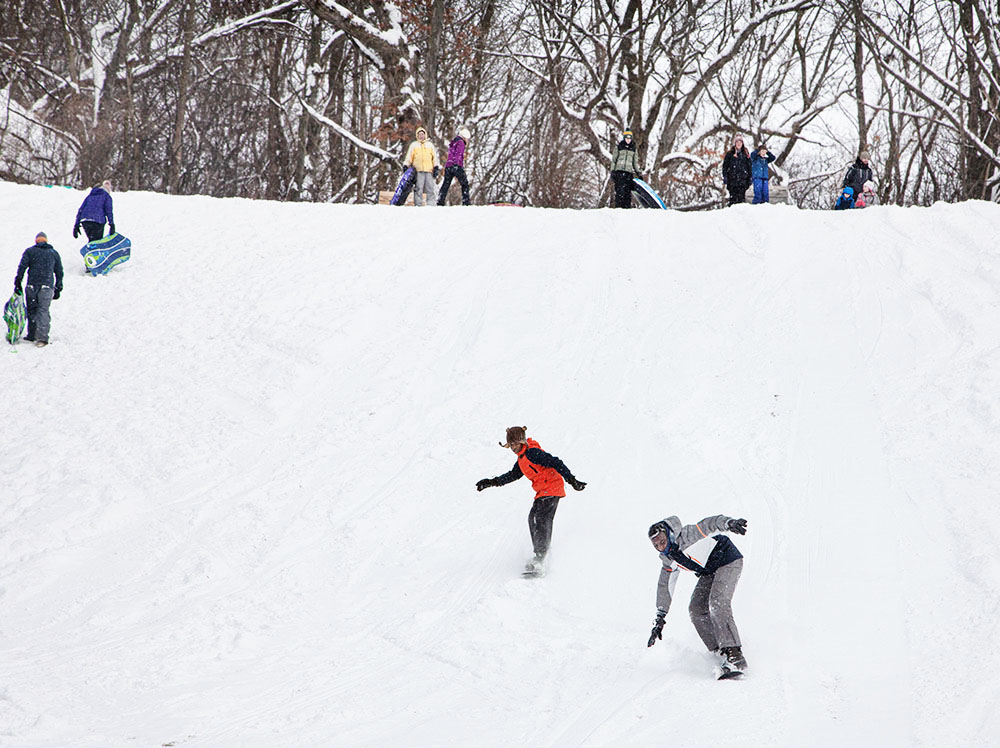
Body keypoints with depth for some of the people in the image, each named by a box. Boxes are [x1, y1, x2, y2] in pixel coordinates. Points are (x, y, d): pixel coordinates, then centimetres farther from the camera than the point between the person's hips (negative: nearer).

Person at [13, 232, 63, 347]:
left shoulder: (30, 251, 8)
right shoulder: (54, 253, 15)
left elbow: (22, 267, 0)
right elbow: (59, 272, 17)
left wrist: (18, 283, 2)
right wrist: (58, 289, 22)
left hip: (32, 286, -1)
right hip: (47, 286, 1)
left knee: (32, 310, 11)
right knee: (43, 310, -4)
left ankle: (32, 335, 14)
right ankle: (42, 336, -17)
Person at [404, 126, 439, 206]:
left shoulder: (430, 145, 22)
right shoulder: (414, 145, 17)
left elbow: (435, 157, 19)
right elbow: (409, 157, 14)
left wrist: (436, 167, 9)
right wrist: (405, 165, 0)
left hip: (429, 170, 2)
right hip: (418, 171, -2)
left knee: (430, 189, -5)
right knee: (418, 189, -10)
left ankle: (431, 205, -6)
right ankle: (418, 204, -10)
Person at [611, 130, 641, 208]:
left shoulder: (633, 149, 16)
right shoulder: (619, 147, 7)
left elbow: (635, 162, 23)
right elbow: (614, 160, 8)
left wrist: (637, 172, 17)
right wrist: (612, 171, 0)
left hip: (629, 172, 3)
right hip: (619, 171, -3)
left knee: (628, 191, -4)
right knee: (620, 190, -13)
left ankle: (627, 207, -4)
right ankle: (618, 207, -14)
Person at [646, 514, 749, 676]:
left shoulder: (686, 537, -24)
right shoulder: (669, 560, 1)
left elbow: (710, 524, -34)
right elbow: (665, 587, 11)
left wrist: (729, 523, -56)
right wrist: (659, 618, 9)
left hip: (728, 560, -9)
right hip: (709, 572, 9)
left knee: (717, 603, -25)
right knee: (696, 609, -4)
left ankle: (735, 655, -31)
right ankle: (721, 652, -2)